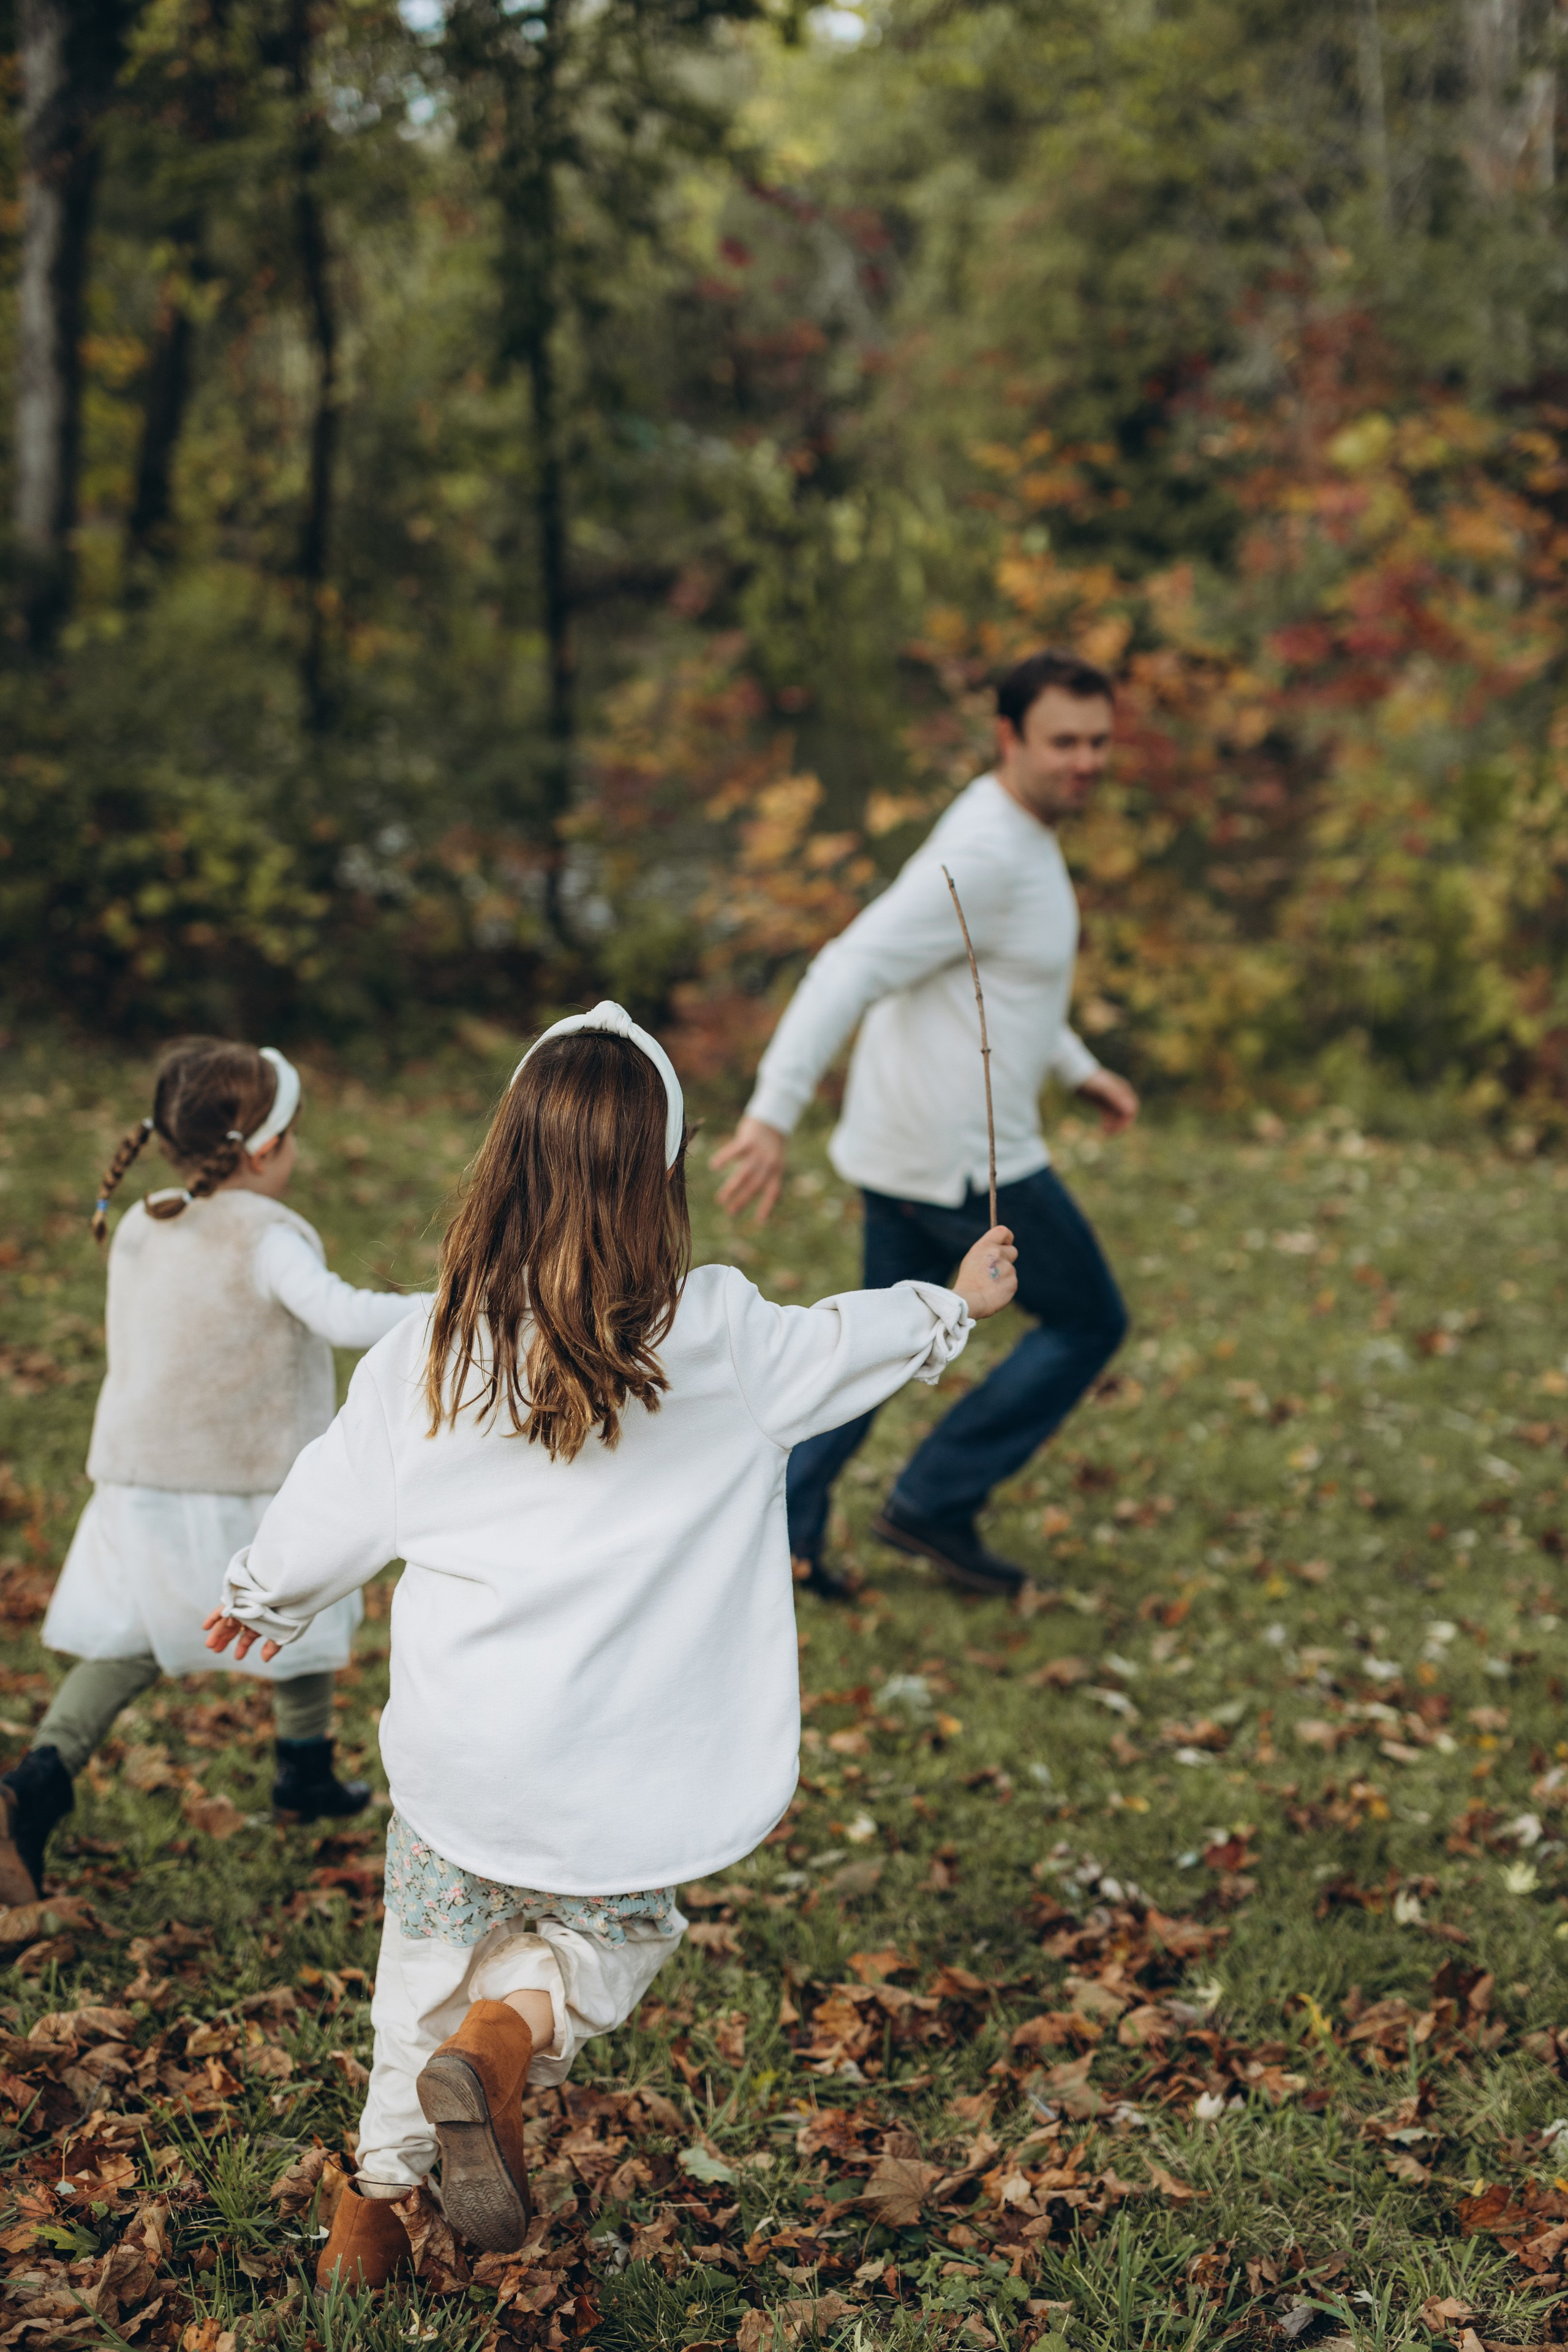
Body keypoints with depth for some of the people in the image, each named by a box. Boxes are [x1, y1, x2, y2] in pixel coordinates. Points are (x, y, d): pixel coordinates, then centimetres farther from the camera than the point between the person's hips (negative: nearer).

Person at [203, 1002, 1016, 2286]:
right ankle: (507, 2035, -9)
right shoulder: (715, 1339, -11)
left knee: (433, 1959, 21)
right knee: (616, 1935, 21)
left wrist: (261, 1598, 24)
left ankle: (370, 2213, 28)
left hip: (450, 1736, 2)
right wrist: (954, 1303, 29)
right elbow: (841, 1344, 8)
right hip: (605, 1759, -2)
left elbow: (337, 1500, 4)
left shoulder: (433, 1352, -7)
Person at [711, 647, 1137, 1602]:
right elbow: (850, 970, -31)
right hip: (964, 1161, -10)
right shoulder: (984, 857, -23)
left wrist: (1082, 1068, 28)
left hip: (914, 1142, 10)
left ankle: (782, 1524, 23)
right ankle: (936, 1502, 11)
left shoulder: (1018, 835, 9)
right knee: (1090, 1322, 7)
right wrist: (773, 1116, -37)